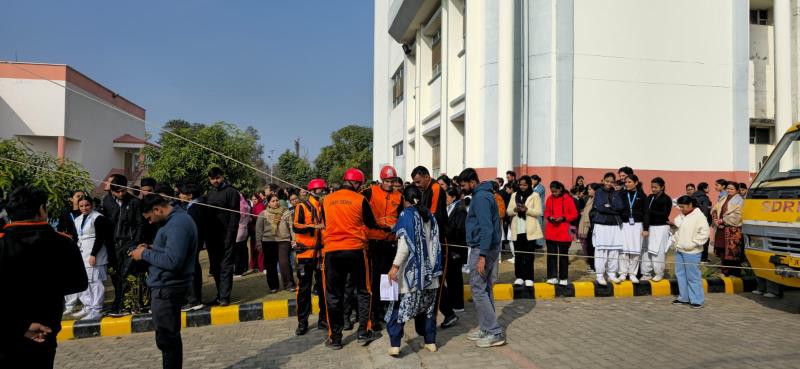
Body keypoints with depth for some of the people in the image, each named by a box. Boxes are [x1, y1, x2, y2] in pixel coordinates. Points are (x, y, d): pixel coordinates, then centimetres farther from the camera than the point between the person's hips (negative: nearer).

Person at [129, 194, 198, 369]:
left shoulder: (178, 224, -21)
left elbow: (172, 261, -28)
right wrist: (151, 248, 5)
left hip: (167, 288, -10)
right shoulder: (176, 219, 12)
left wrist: (145, 254, -15)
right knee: (170, 336, 20)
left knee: (166, 338, 0)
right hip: (167, 286, 10)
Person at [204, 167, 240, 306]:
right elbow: (205, 215, 17)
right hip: (212, 236, 6)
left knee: (226, 267, -5)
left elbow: (234, 215, -9)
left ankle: (224, 297, -4)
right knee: (215, 267, 10)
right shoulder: (209, 194, 17)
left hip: (226, 236, -6)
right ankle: (220, 295, 18)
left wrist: (230, 235, -17)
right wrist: (206, 236, 7)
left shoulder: (231, 192, -2)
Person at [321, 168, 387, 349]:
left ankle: (335, 338, 14)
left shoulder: (326, 200, 5)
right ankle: (364, 332, 15)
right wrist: (384, 228, 26)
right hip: (355, 250, -2)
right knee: (363, 292, 14)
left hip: (331, 251, 2)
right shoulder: (360, 199, -3)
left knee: (334, 295, 9)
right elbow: (371, 224, 5)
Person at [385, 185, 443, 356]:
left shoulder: (406, 215, -8)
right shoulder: (429, 216, 9)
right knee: (428, 306, 14)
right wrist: (435, 266, 16)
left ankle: (395, 345, -5)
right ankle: (430, 341, 18)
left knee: (400, 306, -2)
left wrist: (395, 265, -18)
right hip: (428, 269, 6)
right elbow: (436, 243, 9)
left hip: (411, 269, -6)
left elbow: (406, 244, -17)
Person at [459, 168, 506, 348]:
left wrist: (482, 256, -26)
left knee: (478, 289, -6)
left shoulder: (481, 198, -16)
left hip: (482, 249, -10)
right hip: (491, 247, 10)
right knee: (485, 288, 14)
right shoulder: (484, 194, 15)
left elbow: (486, 228, -24)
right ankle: (487, 328, 21)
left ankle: (495, 333, -4)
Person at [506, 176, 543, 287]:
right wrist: (515, 210, -12)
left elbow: (539, 212, -6)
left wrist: (526, 209, -19)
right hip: (517, 230, 3)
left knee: (529, 254, 1)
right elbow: (508, 212, 10)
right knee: (518, 254, 5)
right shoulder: (514, 195, 12)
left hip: (530, 230, -3)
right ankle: (519, 277, 12)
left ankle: (529, 278, 6)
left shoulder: (535, 195, 1)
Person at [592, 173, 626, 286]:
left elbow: (621, 207, -1)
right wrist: (614, 210, -6)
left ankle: (612, 274, 13)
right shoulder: (599, 192, 4)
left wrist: (608, 206, -8)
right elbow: (599, 207, -10)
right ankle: (600, 275, 0)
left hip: (615, 225, 3)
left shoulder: (616, 194, 13)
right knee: (601, 250, -5)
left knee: (614, 250, 2)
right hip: (601, 225, -3)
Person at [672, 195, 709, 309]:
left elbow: (704, 234, -16)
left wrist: (692, 244, -16)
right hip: (679, 250, 8)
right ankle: (684, 297, 24)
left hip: (691, 252, -8)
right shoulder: (681, 215, 11)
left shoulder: (699, 216, -11)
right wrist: (676, 242, 12)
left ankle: (697, 300, 7)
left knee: (693, 276, -3)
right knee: (680, 274, 13)